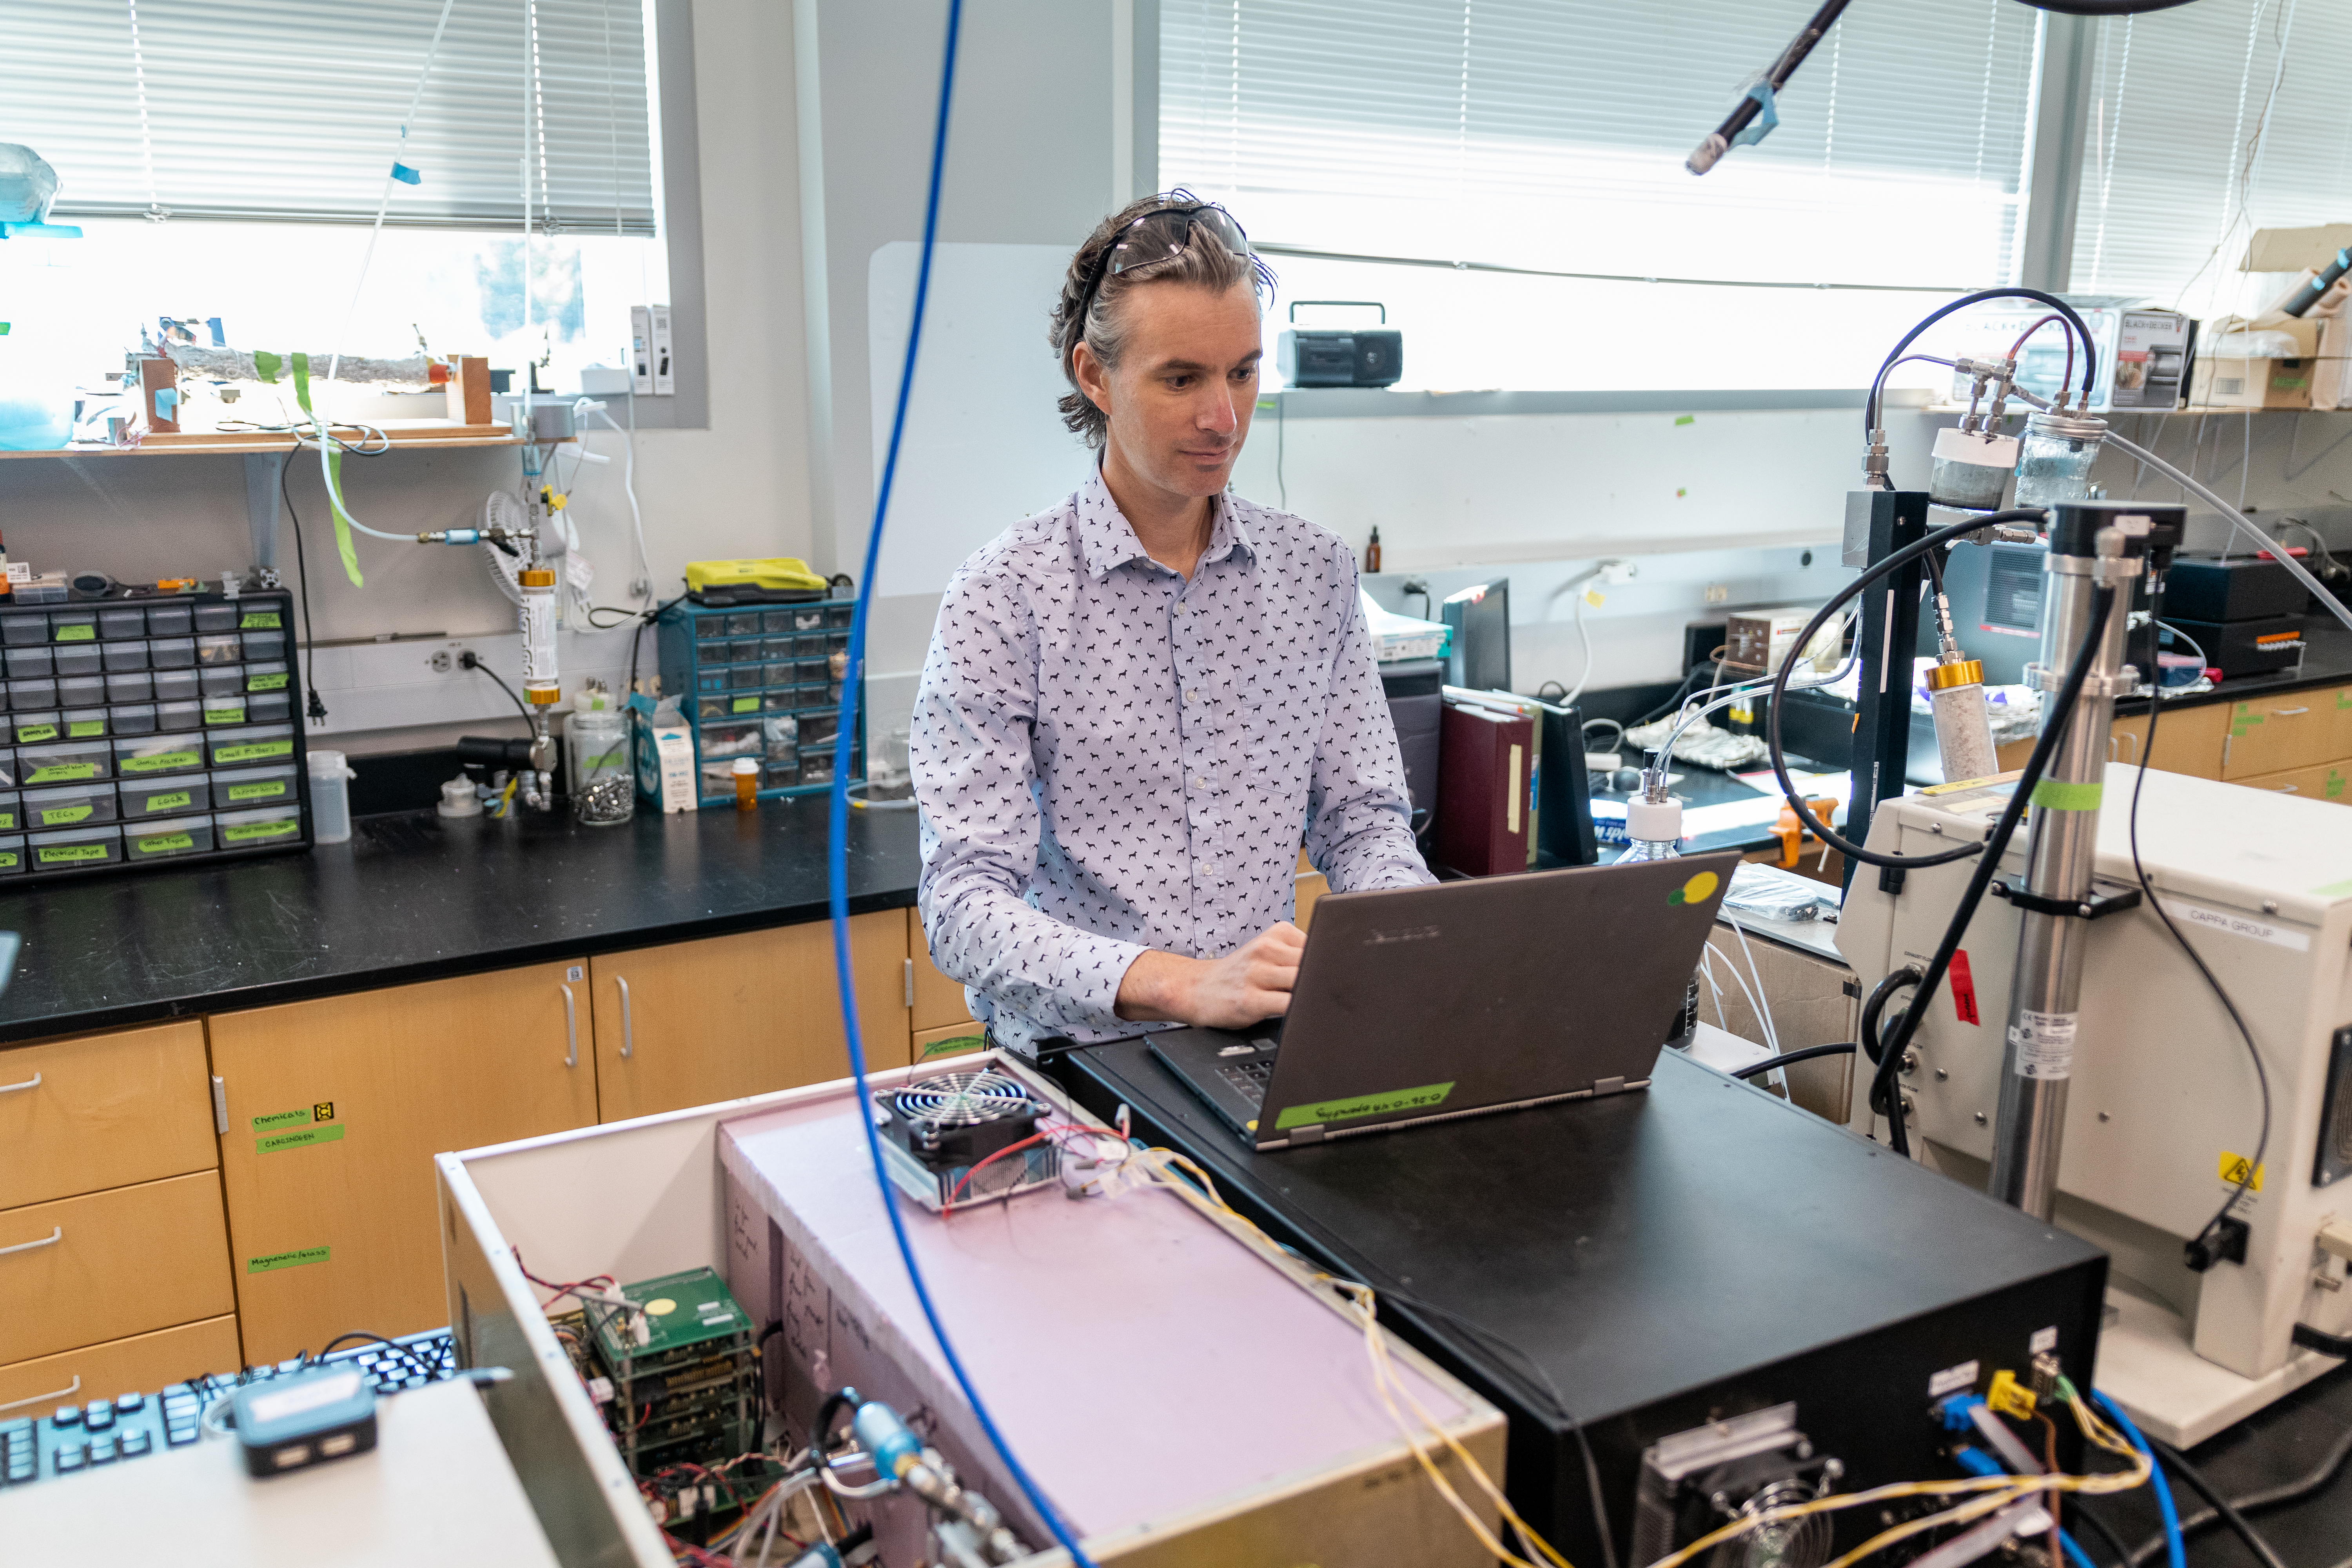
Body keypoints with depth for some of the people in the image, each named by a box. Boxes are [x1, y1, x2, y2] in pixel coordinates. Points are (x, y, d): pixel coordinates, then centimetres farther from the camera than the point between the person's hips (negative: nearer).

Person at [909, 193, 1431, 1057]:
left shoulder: (1317, 572, 9)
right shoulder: (1004, 594, -7)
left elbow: (1361, 818, 12)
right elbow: (964, 904, -13)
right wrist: (1183, 984, -28)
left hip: (1269, 1052, 4)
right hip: (1074, 1055, -4)